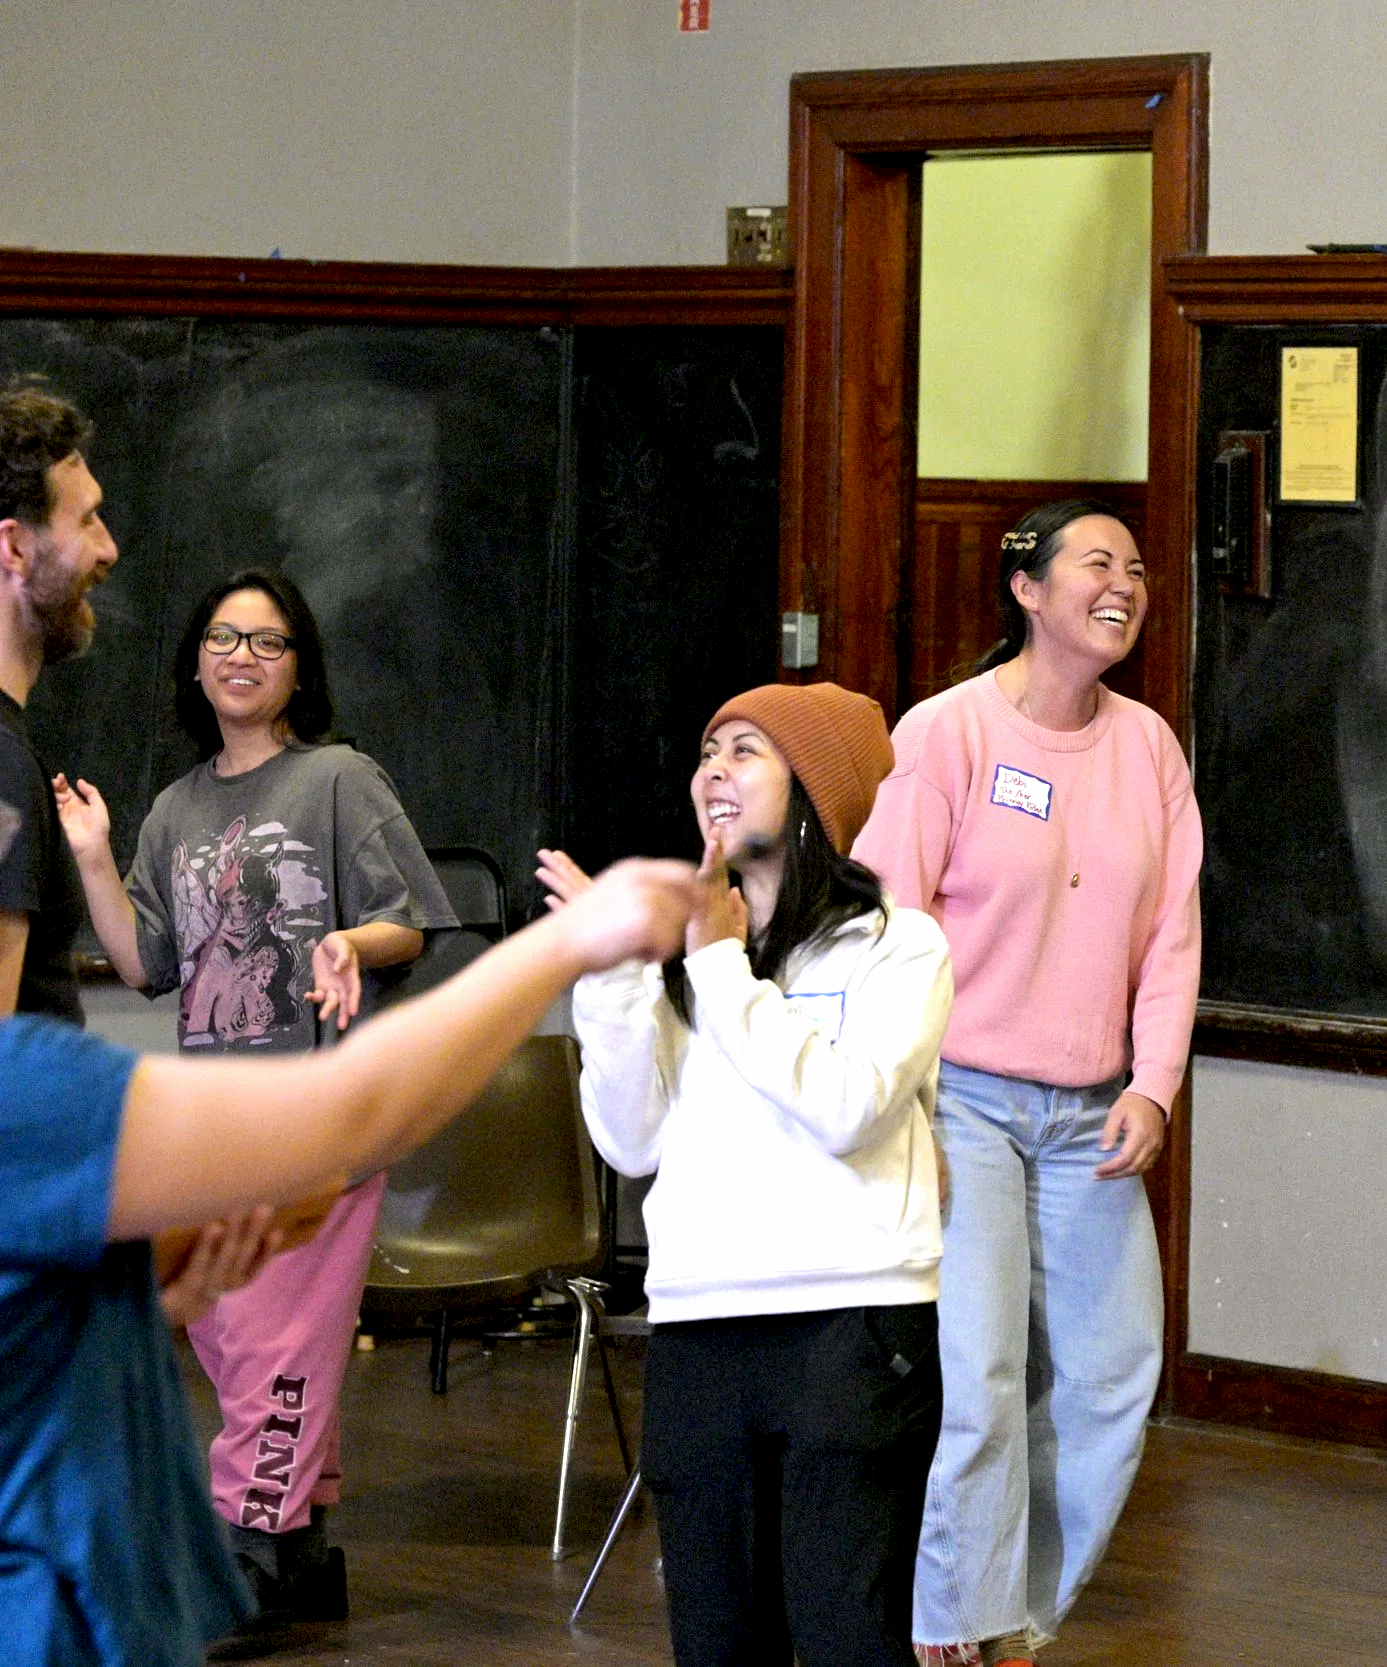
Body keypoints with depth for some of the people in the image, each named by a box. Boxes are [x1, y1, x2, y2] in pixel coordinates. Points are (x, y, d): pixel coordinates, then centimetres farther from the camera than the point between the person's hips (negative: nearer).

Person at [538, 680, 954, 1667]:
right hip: (698, 1327, 4)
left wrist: (725, 967, -8)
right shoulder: (680, 946, 13)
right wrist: (612, 979, -2)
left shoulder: (897, 945, 3)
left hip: (853, 1325, -4)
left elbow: (843, 1111, -13)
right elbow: (633, 1143, 7)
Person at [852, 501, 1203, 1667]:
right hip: (964, 1099, -5)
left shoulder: (1148, 747, 8)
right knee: (975, 1377, -12)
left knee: (1108, 1381, 5)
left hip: (1090, 1118, 5)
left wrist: (1153, 1088, -4)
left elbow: (1171, 936, 9)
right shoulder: (948, 732, -7)